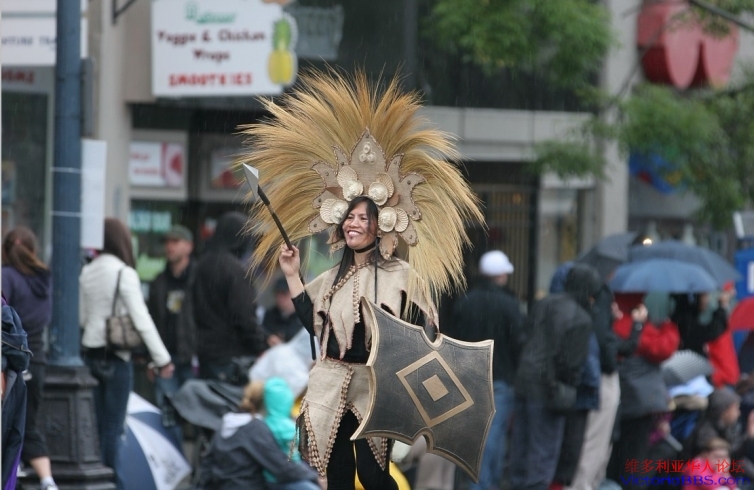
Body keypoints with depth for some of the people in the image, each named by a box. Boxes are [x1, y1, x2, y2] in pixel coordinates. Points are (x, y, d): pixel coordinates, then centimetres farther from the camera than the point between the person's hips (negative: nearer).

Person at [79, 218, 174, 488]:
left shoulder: (87, 273, 4)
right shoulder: (124, 273, -12)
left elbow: (81, 317, 11)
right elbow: (141, 319, -14)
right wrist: (162, 358, -10)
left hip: (90, 352, 5)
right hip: (116, 356, -5)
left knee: (97, 424, 9)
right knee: (113, 425, -1)